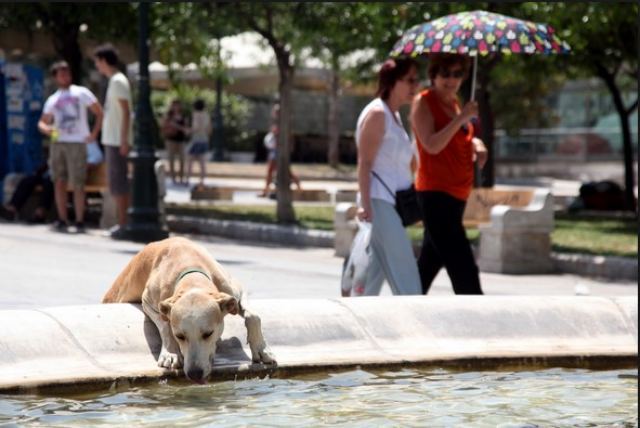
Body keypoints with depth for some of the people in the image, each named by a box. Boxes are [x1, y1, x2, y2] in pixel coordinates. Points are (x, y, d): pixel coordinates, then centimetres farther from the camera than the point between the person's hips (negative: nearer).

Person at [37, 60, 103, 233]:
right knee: (59, 182, 2)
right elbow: (42, 122, 14)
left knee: (78, 185, -6)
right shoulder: (52, 99, 15)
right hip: (58, 143, 4)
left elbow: (100, 113, 6)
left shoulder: (82, 93, 6)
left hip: (77, 143, -4)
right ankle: (62, 220, 7)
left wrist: (94, 133, -5)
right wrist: (46, 129, -9)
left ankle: (79, 221, -1)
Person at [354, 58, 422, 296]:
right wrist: (365, 204, -23)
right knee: (404, 276, -12)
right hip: (378, 202, -9)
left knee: (375, 274, 9)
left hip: (392, 203, 9)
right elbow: (364, 162, -15)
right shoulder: (377, 113, -9)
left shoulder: (394, 115, 19)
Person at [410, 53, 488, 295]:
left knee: (429, 262, 14)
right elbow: (432, 145, -21)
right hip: (435, 193, -9)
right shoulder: (423, 103, -9)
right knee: (464, 271, -12)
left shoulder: (452, 102, 15)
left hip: (456, 195, 9)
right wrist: (461, 118, -24)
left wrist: (476, 144, 5)